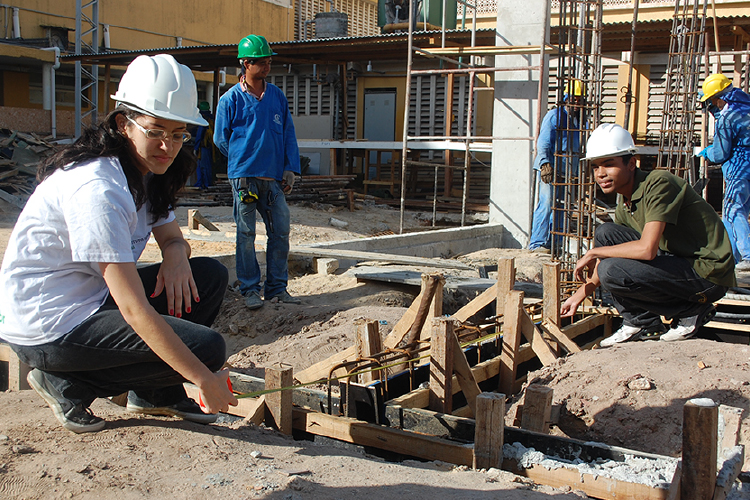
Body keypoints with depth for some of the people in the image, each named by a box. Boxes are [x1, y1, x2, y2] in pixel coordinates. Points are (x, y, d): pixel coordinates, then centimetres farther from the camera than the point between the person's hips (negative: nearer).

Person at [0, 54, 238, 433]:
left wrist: (176, 256, -11)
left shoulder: (147, 173, 3)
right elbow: (136, 310, -30)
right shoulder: (98, 189, -27)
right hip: (46, 330, -9)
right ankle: (68, 383, -3)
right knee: (206, 347, -18)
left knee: (210, 276, 0)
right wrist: (203, 378, -28)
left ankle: (156, 393, 9)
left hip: (91, 297, 9)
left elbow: (172, 238, 15)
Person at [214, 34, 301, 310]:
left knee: (281, 231, 2)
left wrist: (290, 169, 4)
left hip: (274, 178, 4)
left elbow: (288, 134, 13)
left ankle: (277, 288, 12)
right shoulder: (230, 99, 1)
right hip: (244, 176, -3)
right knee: (246, 234, 0)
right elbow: (221, 139, 7)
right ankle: (250, 290, 9)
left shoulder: (277, 96, 12)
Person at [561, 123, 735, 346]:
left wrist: (593, 253, -16)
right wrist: (579, 295, 15)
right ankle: (640, 322, 6)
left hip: (708, 271, -9)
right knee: (605, 233, 3)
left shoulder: (659, 184, -20)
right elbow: (609, 256, 19)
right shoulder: (625, 205, 7)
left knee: (611, 272, -23)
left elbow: (647, 249, -29)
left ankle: (690, 311, -3)